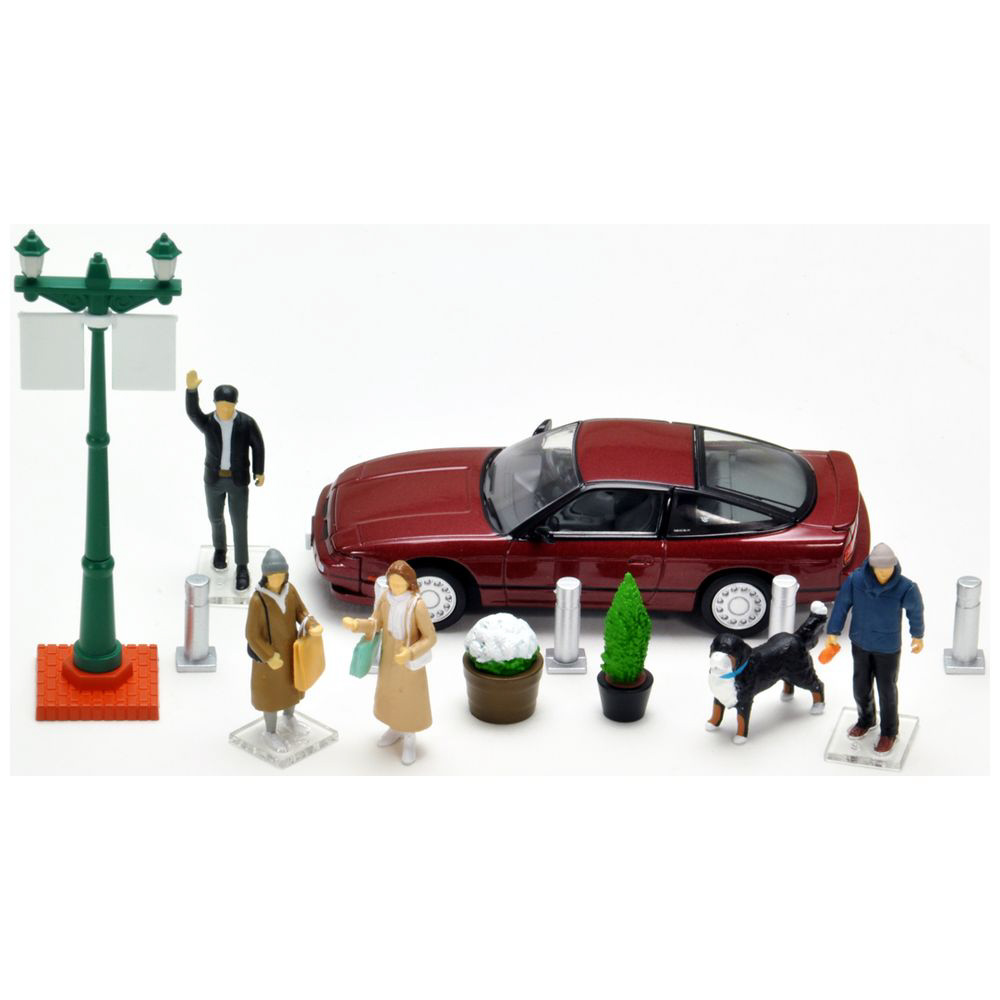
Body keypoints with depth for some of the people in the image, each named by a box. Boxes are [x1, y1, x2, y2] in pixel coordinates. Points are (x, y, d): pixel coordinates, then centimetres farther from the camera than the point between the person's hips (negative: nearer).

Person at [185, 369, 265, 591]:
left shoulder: (247, 422, -15)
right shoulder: (207, 422, -16)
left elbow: (257, 445, 0)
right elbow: (192, 412, -38)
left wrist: (259, 471, 2)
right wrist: (191, 389, -56)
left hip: (239, 479, -2)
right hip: (213, 479, 2)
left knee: (239, 523, -1)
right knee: (215, 518, 20)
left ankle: (242, 567, 13)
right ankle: (219, 548, 49)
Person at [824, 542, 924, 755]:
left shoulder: (905, 588, -27)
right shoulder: (856, 579, -23)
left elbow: (915, 609, -7)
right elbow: (842, 604, -8)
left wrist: (917, 635, 8)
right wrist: (832, 632, -1)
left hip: (888, 647, -2)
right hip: (860, 642, 3)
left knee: (887, 689, 13)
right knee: (861, 686, 19)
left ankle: (889, 732, 36)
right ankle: (866, 720, 48)